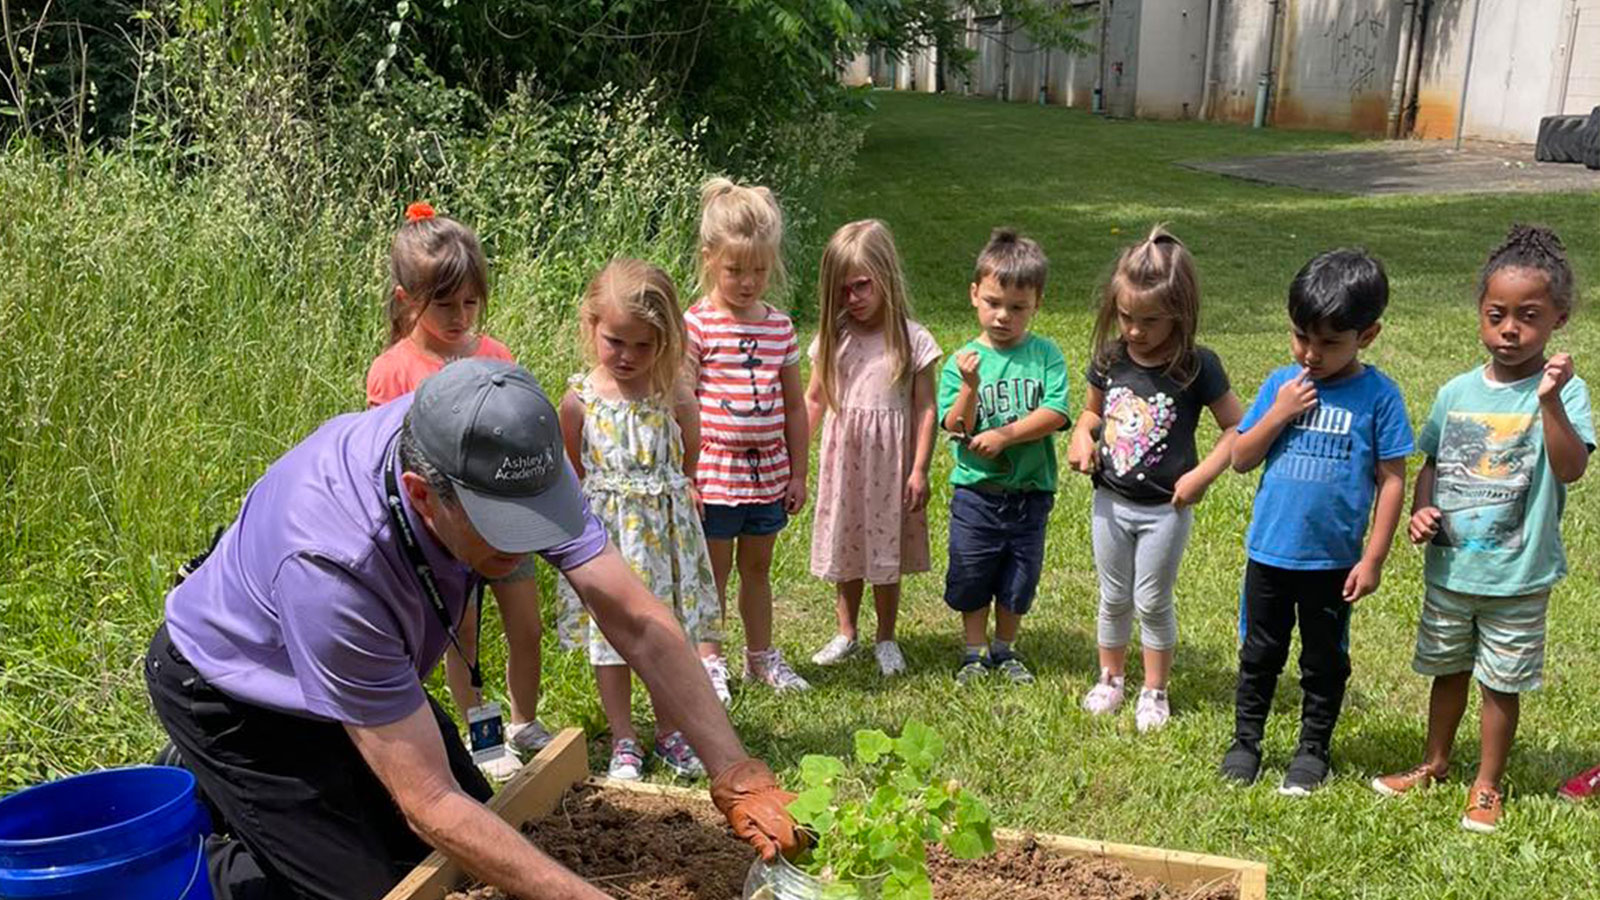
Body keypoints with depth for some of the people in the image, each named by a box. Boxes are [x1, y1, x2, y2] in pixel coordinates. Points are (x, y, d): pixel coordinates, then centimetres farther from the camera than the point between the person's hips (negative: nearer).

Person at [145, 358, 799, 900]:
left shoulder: (503, 459, -28)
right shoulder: (332, 565, -44)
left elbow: (639, 622, -22)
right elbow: (429, 804, -37)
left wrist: (735, 774, -26)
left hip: (365, 668, 6)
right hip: (228, 696, -6)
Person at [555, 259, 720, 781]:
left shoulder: (674, 398, -6)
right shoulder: (579, 401, -7)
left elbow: (690, 464, 9)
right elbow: (572, 475, 6)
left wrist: (681, 494, -3)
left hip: (665, 529, 1)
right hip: (605, 531, -1)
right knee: (610, 633, 8)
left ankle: (669, 730, 30)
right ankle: (623, 740, 23)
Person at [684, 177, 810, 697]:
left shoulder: (780, 328, 5)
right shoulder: (696, 325, -9)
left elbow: (794, 406, 10)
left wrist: (798, 473, 10)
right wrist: (685, 475, -13)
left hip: (768, 474, 4)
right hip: (714, 474, -4)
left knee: (757, 568, 17)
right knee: (714, 572, 8)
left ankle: (761, 656, 31)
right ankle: (709, 661, 23)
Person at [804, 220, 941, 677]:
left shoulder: (913, 340, -8)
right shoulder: (833, 337, 0)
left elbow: (925, 408, -6)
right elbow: (813, 401, 5)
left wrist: (919, 469, -9)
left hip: (889, 463, -2)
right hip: (843, 459, 2)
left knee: (886, 552, 9)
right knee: (845, 550, 12)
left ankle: (886, 639, 25)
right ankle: (845, 633, 29)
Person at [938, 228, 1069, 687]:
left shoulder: (1045, 354, -4)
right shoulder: (962, 360, -6)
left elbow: (1055, 414, -14)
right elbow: (957, 429, -13)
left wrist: (1005, 433, -22)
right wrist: (970, 387, -29)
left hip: (1030, 491, 1)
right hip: (975, 491, 0)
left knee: (1019, 579, 14)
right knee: (971, 577, 11)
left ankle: (1004, 650, 34)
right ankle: (974, 654, 30)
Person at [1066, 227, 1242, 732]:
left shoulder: (1196, 367, -16)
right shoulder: (1110, 358, -4)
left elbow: (1236, 427, -9)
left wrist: (1203, 474, -19)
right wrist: (1082, 438, -9)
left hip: (1166, 508, -3)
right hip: (1111, 502, 3)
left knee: (1153, 602, 10)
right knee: (1114, 598, 17)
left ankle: (1155, 691, 28)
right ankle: (1110, 679, 35)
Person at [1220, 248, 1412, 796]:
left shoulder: (1378, 396, -10)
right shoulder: (1282, 384, -1)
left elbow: (1391, 480, -8)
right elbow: (1241, 458, 0)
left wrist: (1373, 559, -9)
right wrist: (1278, 414, -16)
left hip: (1333, 561, -2)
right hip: (1268, 552, 3)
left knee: (1324, 662, 14)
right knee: (1259, 654, 16)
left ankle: (1313, 750, 31)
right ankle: (1245, 741, 31)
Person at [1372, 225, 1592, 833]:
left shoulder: (1563, 391, -13)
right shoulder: (1458, 392, -1)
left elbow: (1571, 468, -26)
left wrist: (1548, 401, -37)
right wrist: (1421, 511, -7)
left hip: (1518, 576, -4)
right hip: (1449, 567, 4)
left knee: (1501, 682, 11)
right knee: (1448, 669, 20)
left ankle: (1487, 787, 29)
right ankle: (1434, 765, 40)